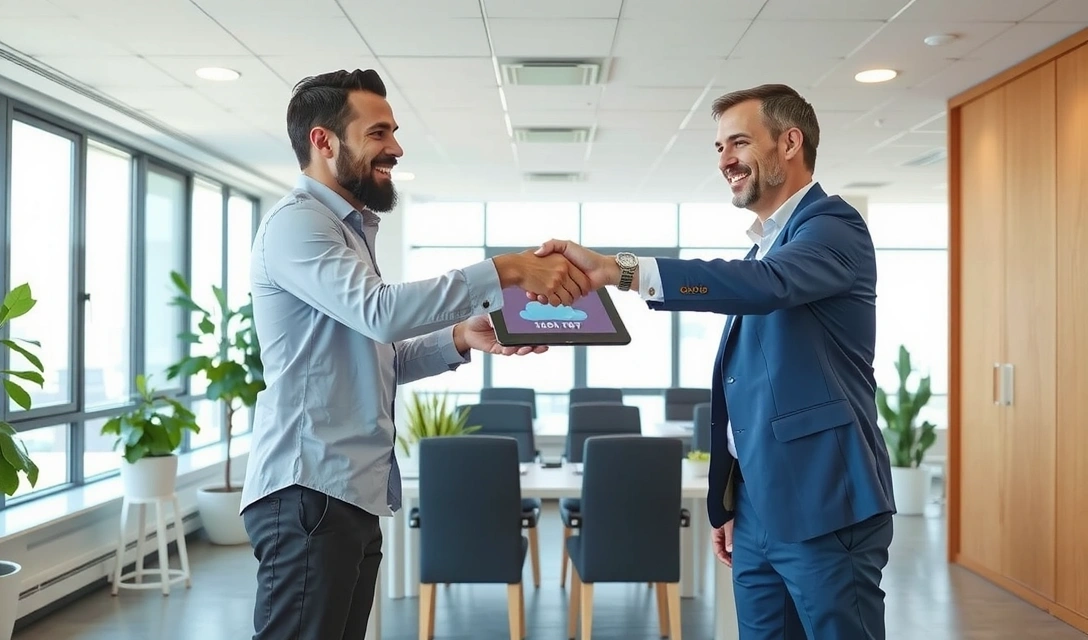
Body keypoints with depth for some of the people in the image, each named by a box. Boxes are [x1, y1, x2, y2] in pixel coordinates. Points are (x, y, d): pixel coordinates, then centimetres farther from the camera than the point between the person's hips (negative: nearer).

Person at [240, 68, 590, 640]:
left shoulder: (348, 229, 20)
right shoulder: (297, 222, -10)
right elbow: (380, 310, -26)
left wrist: (461, 338, 4)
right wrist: (507, 271, -27)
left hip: (353, 491, 9)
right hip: (309, 491, -9)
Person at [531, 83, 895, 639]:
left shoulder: (834, 226, -8)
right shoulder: (763, 248, 18)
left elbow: (765, 285, -32)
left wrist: (618, 270, -38)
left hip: (823, 505, -8)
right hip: (756, 509, 8)